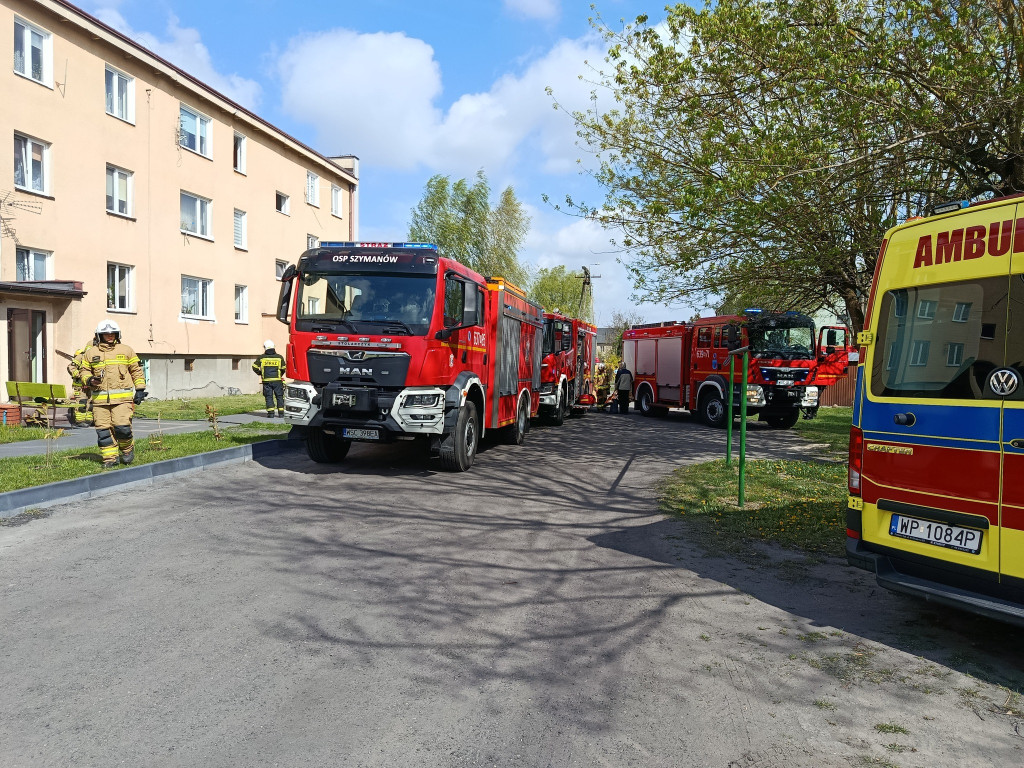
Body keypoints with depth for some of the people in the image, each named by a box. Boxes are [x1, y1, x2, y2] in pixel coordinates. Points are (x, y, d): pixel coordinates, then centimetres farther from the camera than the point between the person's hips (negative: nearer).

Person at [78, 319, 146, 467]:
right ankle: (110, 459, 10)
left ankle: (128, 449, 15)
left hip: (122, 398, -2)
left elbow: (137, 371, 11)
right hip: (100, 398, 2)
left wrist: (140, 389, 5)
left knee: (122, 427, -12)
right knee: (103, 430, 1)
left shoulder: (126, 351, 9)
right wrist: (89, 379, -4)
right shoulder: (90, 352, 11)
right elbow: (84, 370, 19)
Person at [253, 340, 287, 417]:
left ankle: (270, 413, -1)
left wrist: (260, 373, 18)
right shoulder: (279, 357, 3)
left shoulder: (261, 358, 3)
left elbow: (255, 367, 3)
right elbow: (283, 368, 3)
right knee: (279, 396, 8)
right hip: (277, 380, 0)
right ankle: (281, 412, 6)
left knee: (269, 396, 5)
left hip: (266, 380, 0)